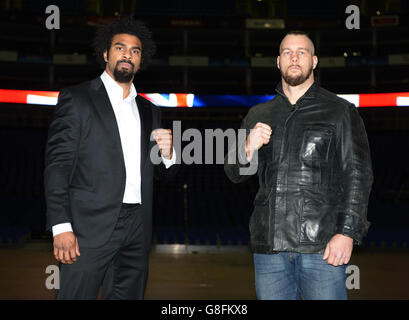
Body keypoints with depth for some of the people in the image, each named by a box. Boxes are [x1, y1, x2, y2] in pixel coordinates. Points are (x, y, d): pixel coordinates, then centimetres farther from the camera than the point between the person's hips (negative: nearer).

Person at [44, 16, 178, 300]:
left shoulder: (149, 111, 18)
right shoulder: (77, 98, 3)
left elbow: (163, 173, 22)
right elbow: (57, 164, -5)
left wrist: (168, 153, -2)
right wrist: (61, 226, -15)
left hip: (137, 233, 5)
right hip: (90, 227, -5)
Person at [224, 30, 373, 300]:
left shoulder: (341, 111, 6)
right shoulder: (258, 115, 15)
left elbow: (358, 175, 0)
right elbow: (235, 174, 15)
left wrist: (347, 233, -12)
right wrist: (248, 148, -8)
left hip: (322, 246, -3)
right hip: (269, 246, 3)